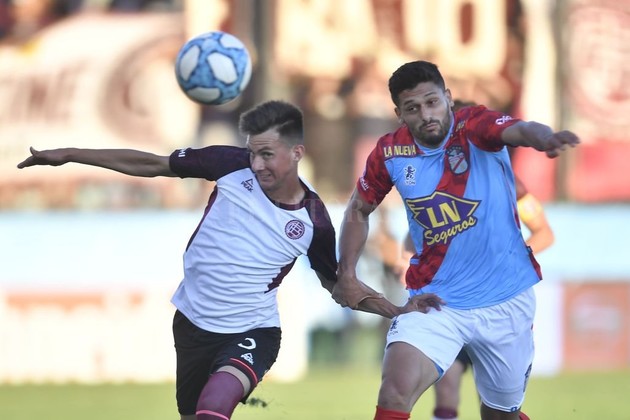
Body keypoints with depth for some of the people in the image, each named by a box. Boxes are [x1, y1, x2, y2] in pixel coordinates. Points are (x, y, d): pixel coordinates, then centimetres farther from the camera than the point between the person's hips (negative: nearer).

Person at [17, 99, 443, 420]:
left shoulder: (313, 219, -12)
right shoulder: (233, 166, -12)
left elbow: (338, 283, 6)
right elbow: (154, 164, -3)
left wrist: (398, 310, -7)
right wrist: (70, 154, -3)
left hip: (251, 332, -3)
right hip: (192, 322, 3)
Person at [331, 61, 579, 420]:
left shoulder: (475, 127, -14)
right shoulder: (390, 153, -5)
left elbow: (520, 130, -37)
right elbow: (359, 210, 13)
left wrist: (545, 138, -59)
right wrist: (347, 276, 6)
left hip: (506, 302, -1)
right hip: (435, 300, 1)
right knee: (397, 388, -24)